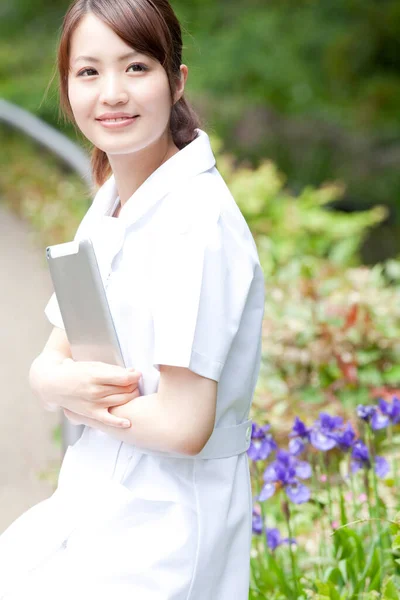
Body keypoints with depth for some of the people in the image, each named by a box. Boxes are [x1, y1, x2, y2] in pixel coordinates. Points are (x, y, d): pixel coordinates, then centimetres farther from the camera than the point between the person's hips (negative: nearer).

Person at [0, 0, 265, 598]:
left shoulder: (196, 219, -21)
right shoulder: (110, 202, 6)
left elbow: (184, 426, -24)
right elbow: (48, 363, 7)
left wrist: (73, 396, -9)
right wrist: (67, 384, -15)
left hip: (158, 537, -8)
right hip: (93, 505, 8)